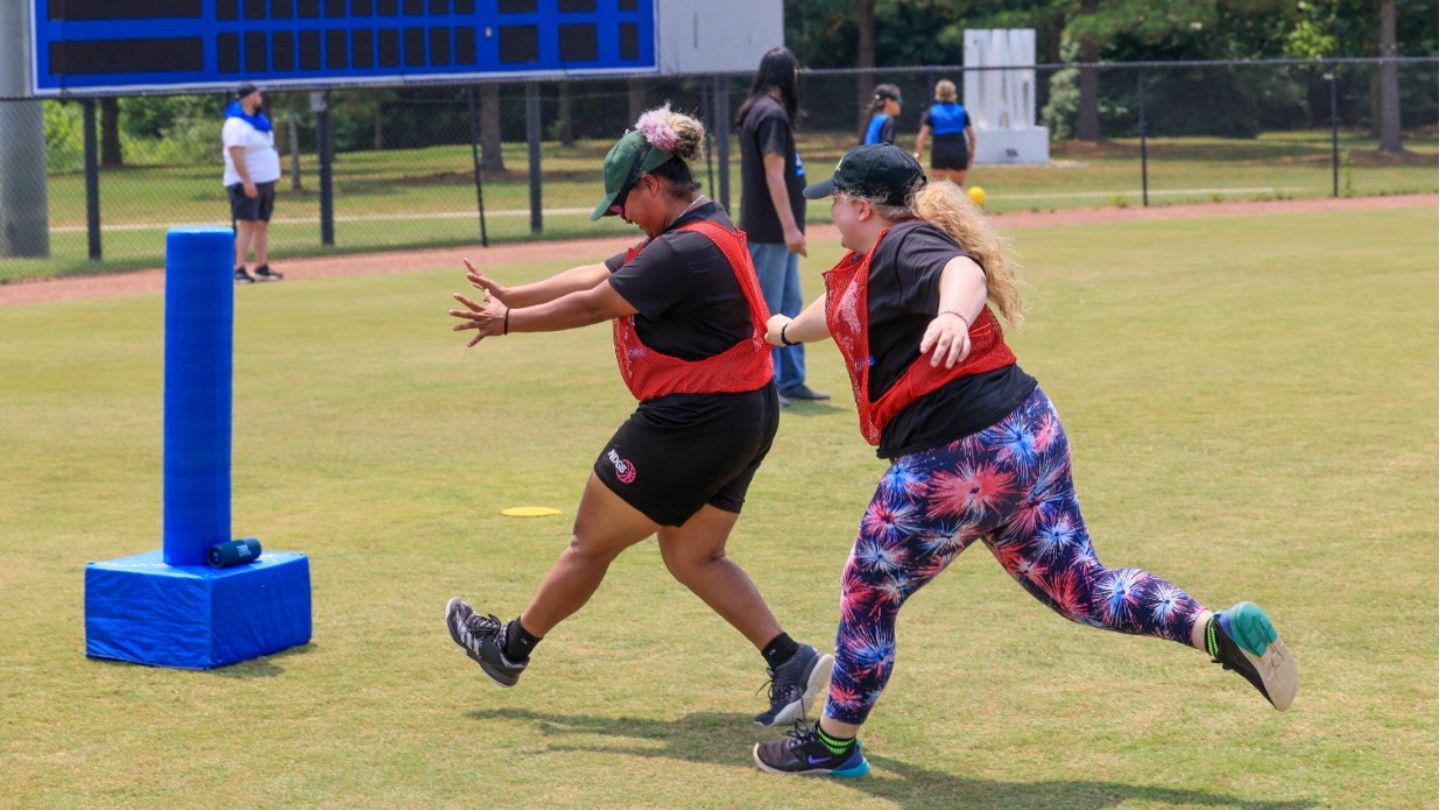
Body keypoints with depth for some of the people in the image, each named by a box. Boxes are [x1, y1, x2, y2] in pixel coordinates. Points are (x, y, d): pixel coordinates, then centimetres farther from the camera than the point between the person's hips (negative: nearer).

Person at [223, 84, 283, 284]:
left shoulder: (259, 120, 15)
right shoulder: (236, 124, -16)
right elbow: (236, 154, -23)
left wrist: (271, 179, 19)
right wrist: (247, 181, -28)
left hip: (265, 182, 9)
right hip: (247, 184, -9)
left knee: (262, 224, 11)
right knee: (246, 226, -12)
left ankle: (262, 268, 17)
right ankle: (239, 270, -13)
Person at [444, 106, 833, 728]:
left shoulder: (684, 251, -22)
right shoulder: (706, 229, 10)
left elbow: (591, 306, -16)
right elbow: (599, 277, 13)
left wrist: (508, 322, -2)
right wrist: (511, 295, 14)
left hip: (693, 427, -10)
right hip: (744, 418, 10)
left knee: (591, 542, 9)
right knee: (693, 556, 18)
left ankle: (509, 647, 27)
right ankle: (790, 663, 6)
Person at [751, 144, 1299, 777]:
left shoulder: (903, 245, -10)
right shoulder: (870, 266, 20)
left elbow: (964, 271, -33)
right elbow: (843, 312, 42)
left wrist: (952, 314, -56)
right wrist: (786, 329, 62)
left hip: (957, 460, -10)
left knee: (867, 593, 8)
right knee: (1079, 588, 10)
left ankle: (831, 746, 21)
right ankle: (1221, 629, -4)